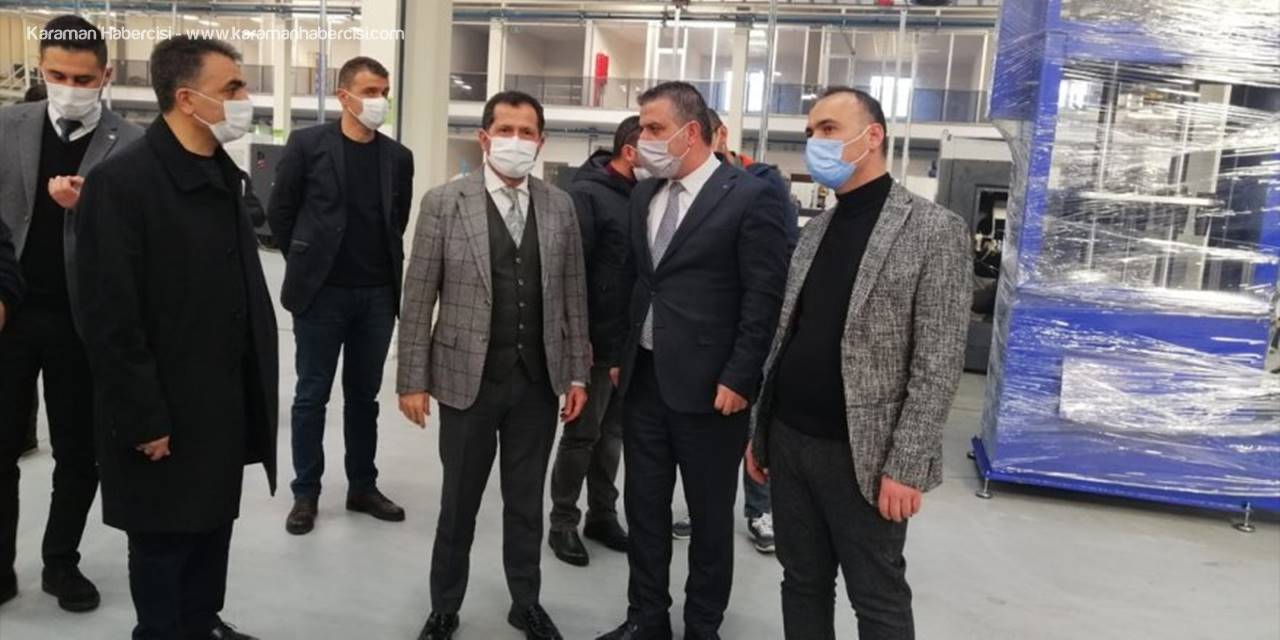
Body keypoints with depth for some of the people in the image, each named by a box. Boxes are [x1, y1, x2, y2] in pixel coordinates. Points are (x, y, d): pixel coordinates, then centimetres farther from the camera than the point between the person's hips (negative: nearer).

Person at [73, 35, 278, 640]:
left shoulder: (224, 174, 8)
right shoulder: (121, 180, -17)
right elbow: (108, 319, -18)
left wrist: (255, 384, 8)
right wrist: (143, 419, -17)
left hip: (227, 402, 7)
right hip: (166, 414, -7)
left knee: (214, 527, 20)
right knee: (163, 541, 11)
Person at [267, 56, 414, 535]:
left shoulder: (398, 157, 6)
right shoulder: (308, 144, -4)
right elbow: (280, 211, 2)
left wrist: (384, 267, 9)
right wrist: (306, 262, 3)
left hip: (378, 294, 3)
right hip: (322, 292, -3)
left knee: (364, 395, 12)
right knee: (312, 396, 6)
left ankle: (362, 487, 24)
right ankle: (306, 493, 18)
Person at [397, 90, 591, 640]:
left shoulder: (560, 207, 4)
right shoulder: (444, 203, -5)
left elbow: (573, 295, 6)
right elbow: (418, 299, -5)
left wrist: (577, 373, 4)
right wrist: (413, 380, -6)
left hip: (539, 381, 2)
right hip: (469, 379, -2)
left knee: (527, 502, 15)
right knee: (458, 503, 12)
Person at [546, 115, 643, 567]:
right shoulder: (586, 193, -11)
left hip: (632, 341, 7)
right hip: (597, 340, -7)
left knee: (612, 432, 16)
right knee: (582, 434, 4)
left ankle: (602, 515, 28)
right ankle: (564, 523, 18)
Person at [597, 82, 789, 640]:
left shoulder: (750, 197, -10)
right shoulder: (644, 195, 10)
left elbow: (764, 297, -12)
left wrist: (738, 379, -15)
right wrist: (620, 356, 13)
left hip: (707, 385, -6)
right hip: (643, 380, 6)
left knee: (710, 515, 10)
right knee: (644, 506, 14)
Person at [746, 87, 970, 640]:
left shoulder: (934, 230, -9)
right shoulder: (814, 230, 10)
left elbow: (939, 363, -13)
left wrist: (906, 465, -16)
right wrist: (759, 429, 11)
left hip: (860, 454, -5)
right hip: (790, 442, 6)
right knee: (802, 584, 16)